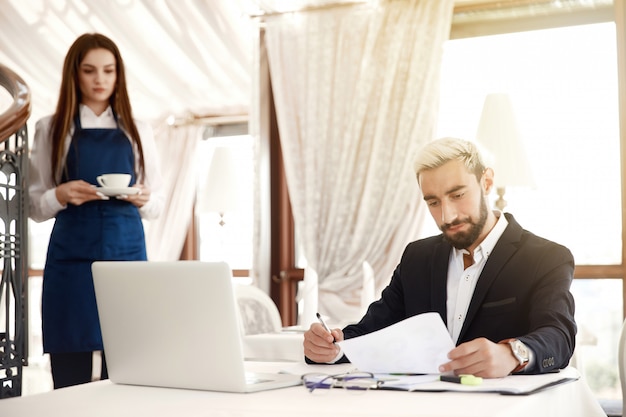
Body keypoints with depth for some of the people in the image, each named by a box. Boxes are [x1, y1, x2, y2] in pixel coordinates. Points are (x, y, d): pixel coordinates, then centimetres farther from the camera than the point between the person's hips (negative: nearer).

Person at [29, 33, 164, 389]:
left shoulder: (139, 132, 12)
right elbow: (35, 205, 7)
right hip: (71, 259, -1)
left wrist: (142, 198, -8)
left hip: (127, 255, 1)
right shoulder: (51, 129, 8)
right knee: (70, 377, -2)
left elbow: (158, 203, 13)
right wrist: (60, 195, -13)